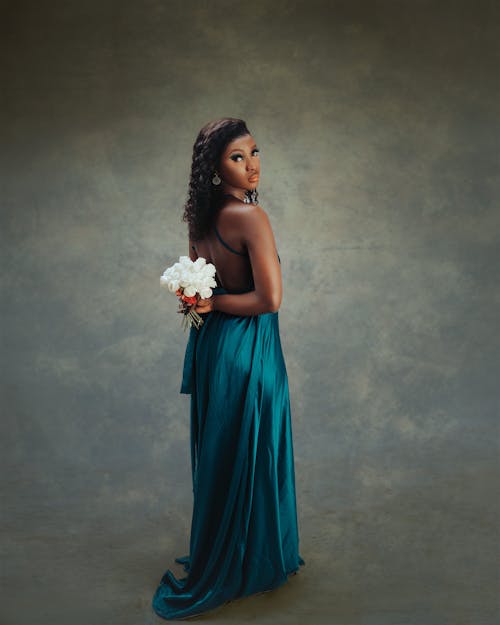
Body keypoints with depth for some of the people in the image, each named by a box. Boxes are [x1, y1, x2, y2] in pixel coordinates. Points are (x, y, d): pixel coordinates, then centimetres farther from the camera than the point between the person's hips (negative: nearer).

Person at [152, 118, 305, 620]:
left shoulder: (201, 216, 4)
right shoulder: (250, 216, -20)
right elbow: (270, 298, -23)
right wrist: (215, 304, -13)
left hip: (211, 344, 8)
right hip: (247, 350, -8)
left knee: (217, 454, 20)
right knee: (249, 457, 9)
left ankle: (213, 556, 39)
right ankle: (247, 564, 28)